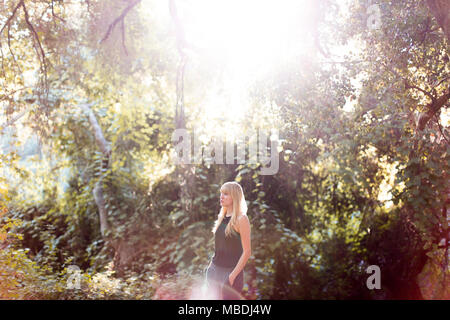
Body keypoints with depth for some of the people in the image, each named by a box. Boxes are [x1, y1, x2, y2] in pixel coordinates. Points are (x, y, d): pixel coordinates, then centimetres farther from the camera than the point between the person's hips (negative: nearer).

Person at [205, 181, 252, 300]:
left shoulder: (241, 219, -11)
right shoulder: (222, 217, 11)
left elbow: (247, 252, -14)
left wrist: (233, 276, -17)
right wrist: (211, 265, 14)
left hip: (231, 271, -7)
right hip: (215, 270, 7)